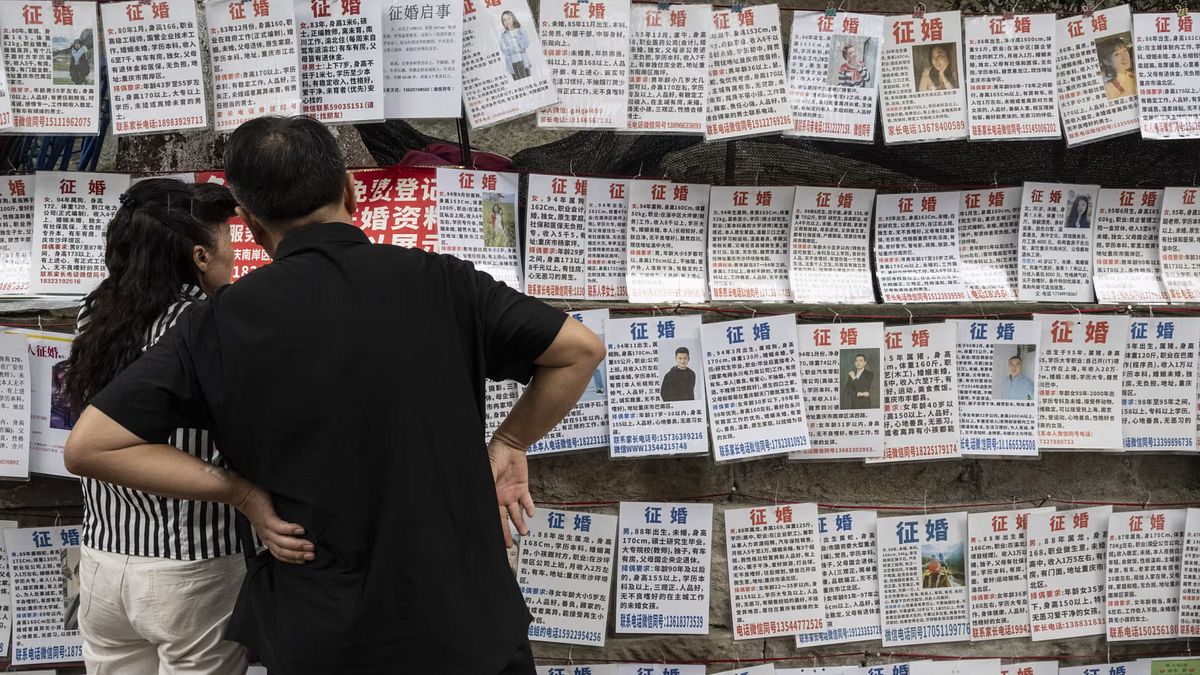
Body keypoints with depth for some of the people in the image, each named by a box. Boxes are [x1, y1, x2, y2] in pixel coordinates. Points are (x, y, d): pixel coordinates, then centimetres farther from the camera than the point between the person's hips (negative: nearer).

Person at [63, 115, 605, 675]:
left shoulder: (220, 324, -6)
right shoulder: (438, 282, -7)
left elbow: (88, 447, -6)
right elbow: (582, 349, -2)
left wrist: (240, 491, -4)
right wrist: (509, 445, 8)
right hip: (468, 620, 0)